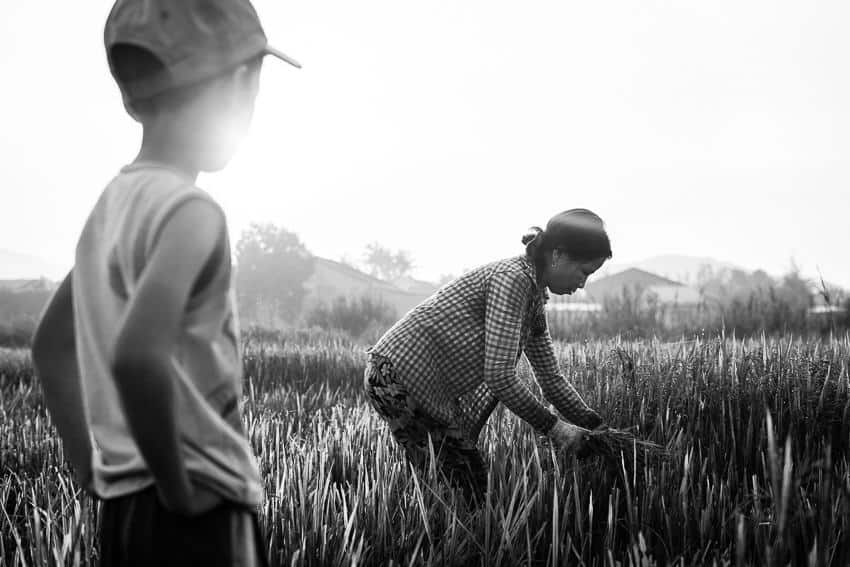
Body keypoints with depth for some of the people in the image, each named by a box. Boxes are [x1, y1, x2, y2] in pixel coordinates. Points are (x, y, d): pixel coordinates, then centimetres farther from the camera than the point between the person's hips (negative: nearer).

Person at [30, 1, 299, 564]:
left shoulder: (113, 202, 9)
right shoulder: (192, 211, -17)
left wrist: (89, 462, 16)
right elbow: (138, 356, -32)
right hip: (199, 515, -8)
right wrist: (178, 488, -19)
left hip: (125, 506, 9)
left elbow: (51, 343, 18)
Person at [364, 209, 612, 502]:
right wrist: (551, 426, -15)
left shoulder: (535, 296, 9)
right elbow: (500, 377, -25)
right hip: (397, 376, -9)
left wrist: (597, 427, 8)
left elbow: (551, 378, 16)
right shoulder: (512, 278, -20)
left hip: (429, 387, 9)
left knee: (473, 479, 9)